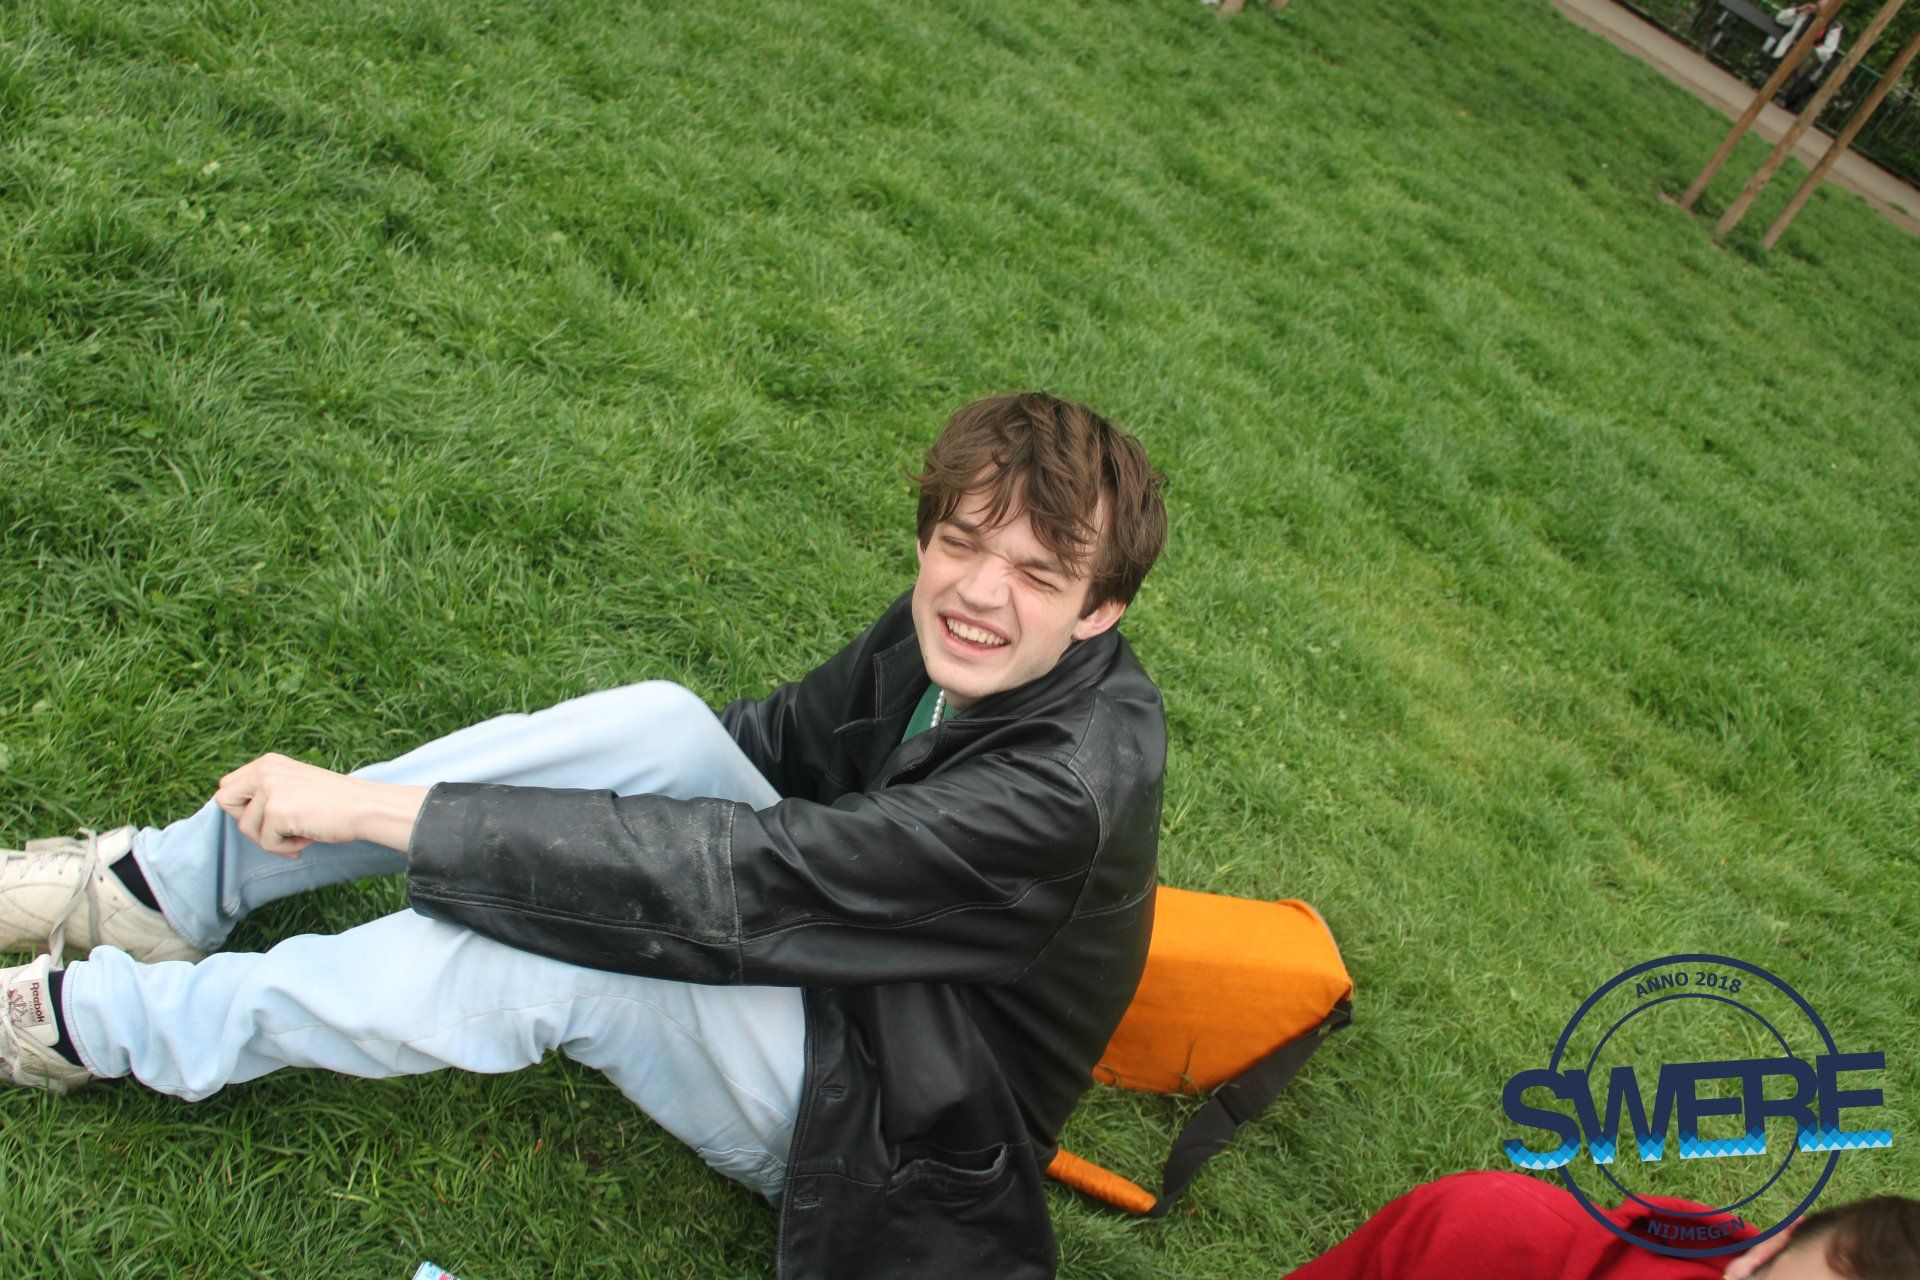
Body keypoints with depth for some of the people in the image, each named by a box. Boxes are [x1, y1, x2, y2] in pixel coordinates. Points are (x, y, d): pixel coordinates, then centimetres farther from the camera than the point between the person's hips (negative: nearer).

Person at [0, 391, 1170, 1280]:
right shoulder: (949, 628, -10)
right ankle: (173, 882, -8)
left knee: (539, 959, -29)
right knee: (655, 722, -19)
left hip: (874, 1117, -6)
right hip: (823, 958, 7)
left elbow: (732, 877, -37)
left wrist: (373, 808, -32)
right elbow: (787, 737, 3)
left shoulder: (1066, 797, -34)